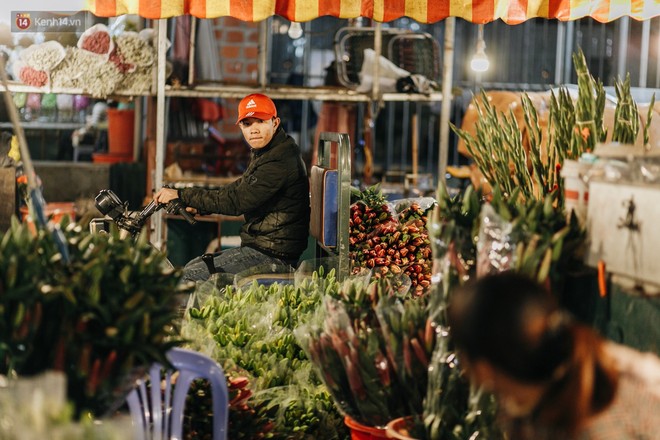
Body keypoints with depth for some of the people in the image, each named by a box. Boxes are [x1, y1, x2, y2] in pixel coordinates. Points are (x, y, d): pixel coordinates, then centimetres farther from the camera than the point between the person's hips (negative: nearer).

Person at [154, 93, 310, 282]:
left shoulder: (279, 161, -21)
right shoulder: (266, 153, 13)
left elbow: (237, 200, -24)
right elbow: (240, 188, 22)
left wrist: (182, 195, -19)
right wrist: (198, 205, 9)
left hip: (272, 255, -11)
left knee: (189, 277, -13)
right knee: (191, 266, 15)